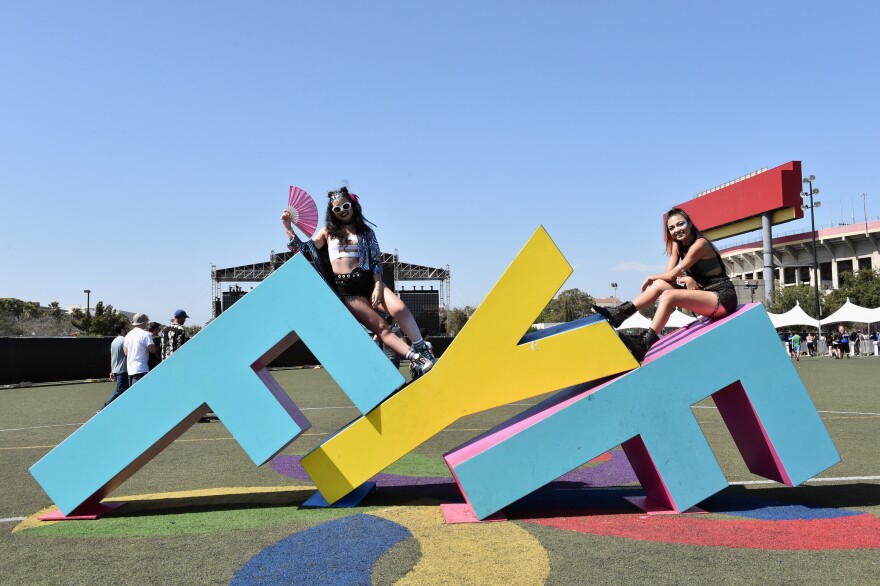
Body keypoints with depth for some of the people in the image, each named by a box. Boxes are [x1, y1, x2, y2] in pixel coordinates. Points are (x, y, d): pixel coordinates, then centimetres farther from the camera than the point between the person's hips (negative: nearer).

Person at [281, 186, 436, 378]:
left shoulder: (365, 231, 14)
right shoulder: (328, 231, 15)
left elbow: (376, 259, 7)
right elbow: (305, 250, 9)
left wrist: (378, 286, -6)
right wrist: (288, 227, 0)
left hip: (367, 281, 1)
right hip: (344, 289, -1)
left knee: (399, 309, -25)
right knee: (380, 327, -14)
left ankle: (423, 352, -14)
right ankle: (418, 361, -16)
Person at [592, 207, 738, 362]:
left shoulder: (700, 244, -15)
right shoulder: (677, 245, 9)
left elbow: (672, 275, -16)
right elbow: (668, 274, -1)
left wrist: (651, 278, 1)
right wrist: (686, 279, -20)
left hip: (723, 297, -8)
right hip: (703, 293, 8)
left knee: (668, 296, -26)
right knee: (659, 285, -7)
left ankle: (643, 346, -32)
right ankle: (618, 314, -11)